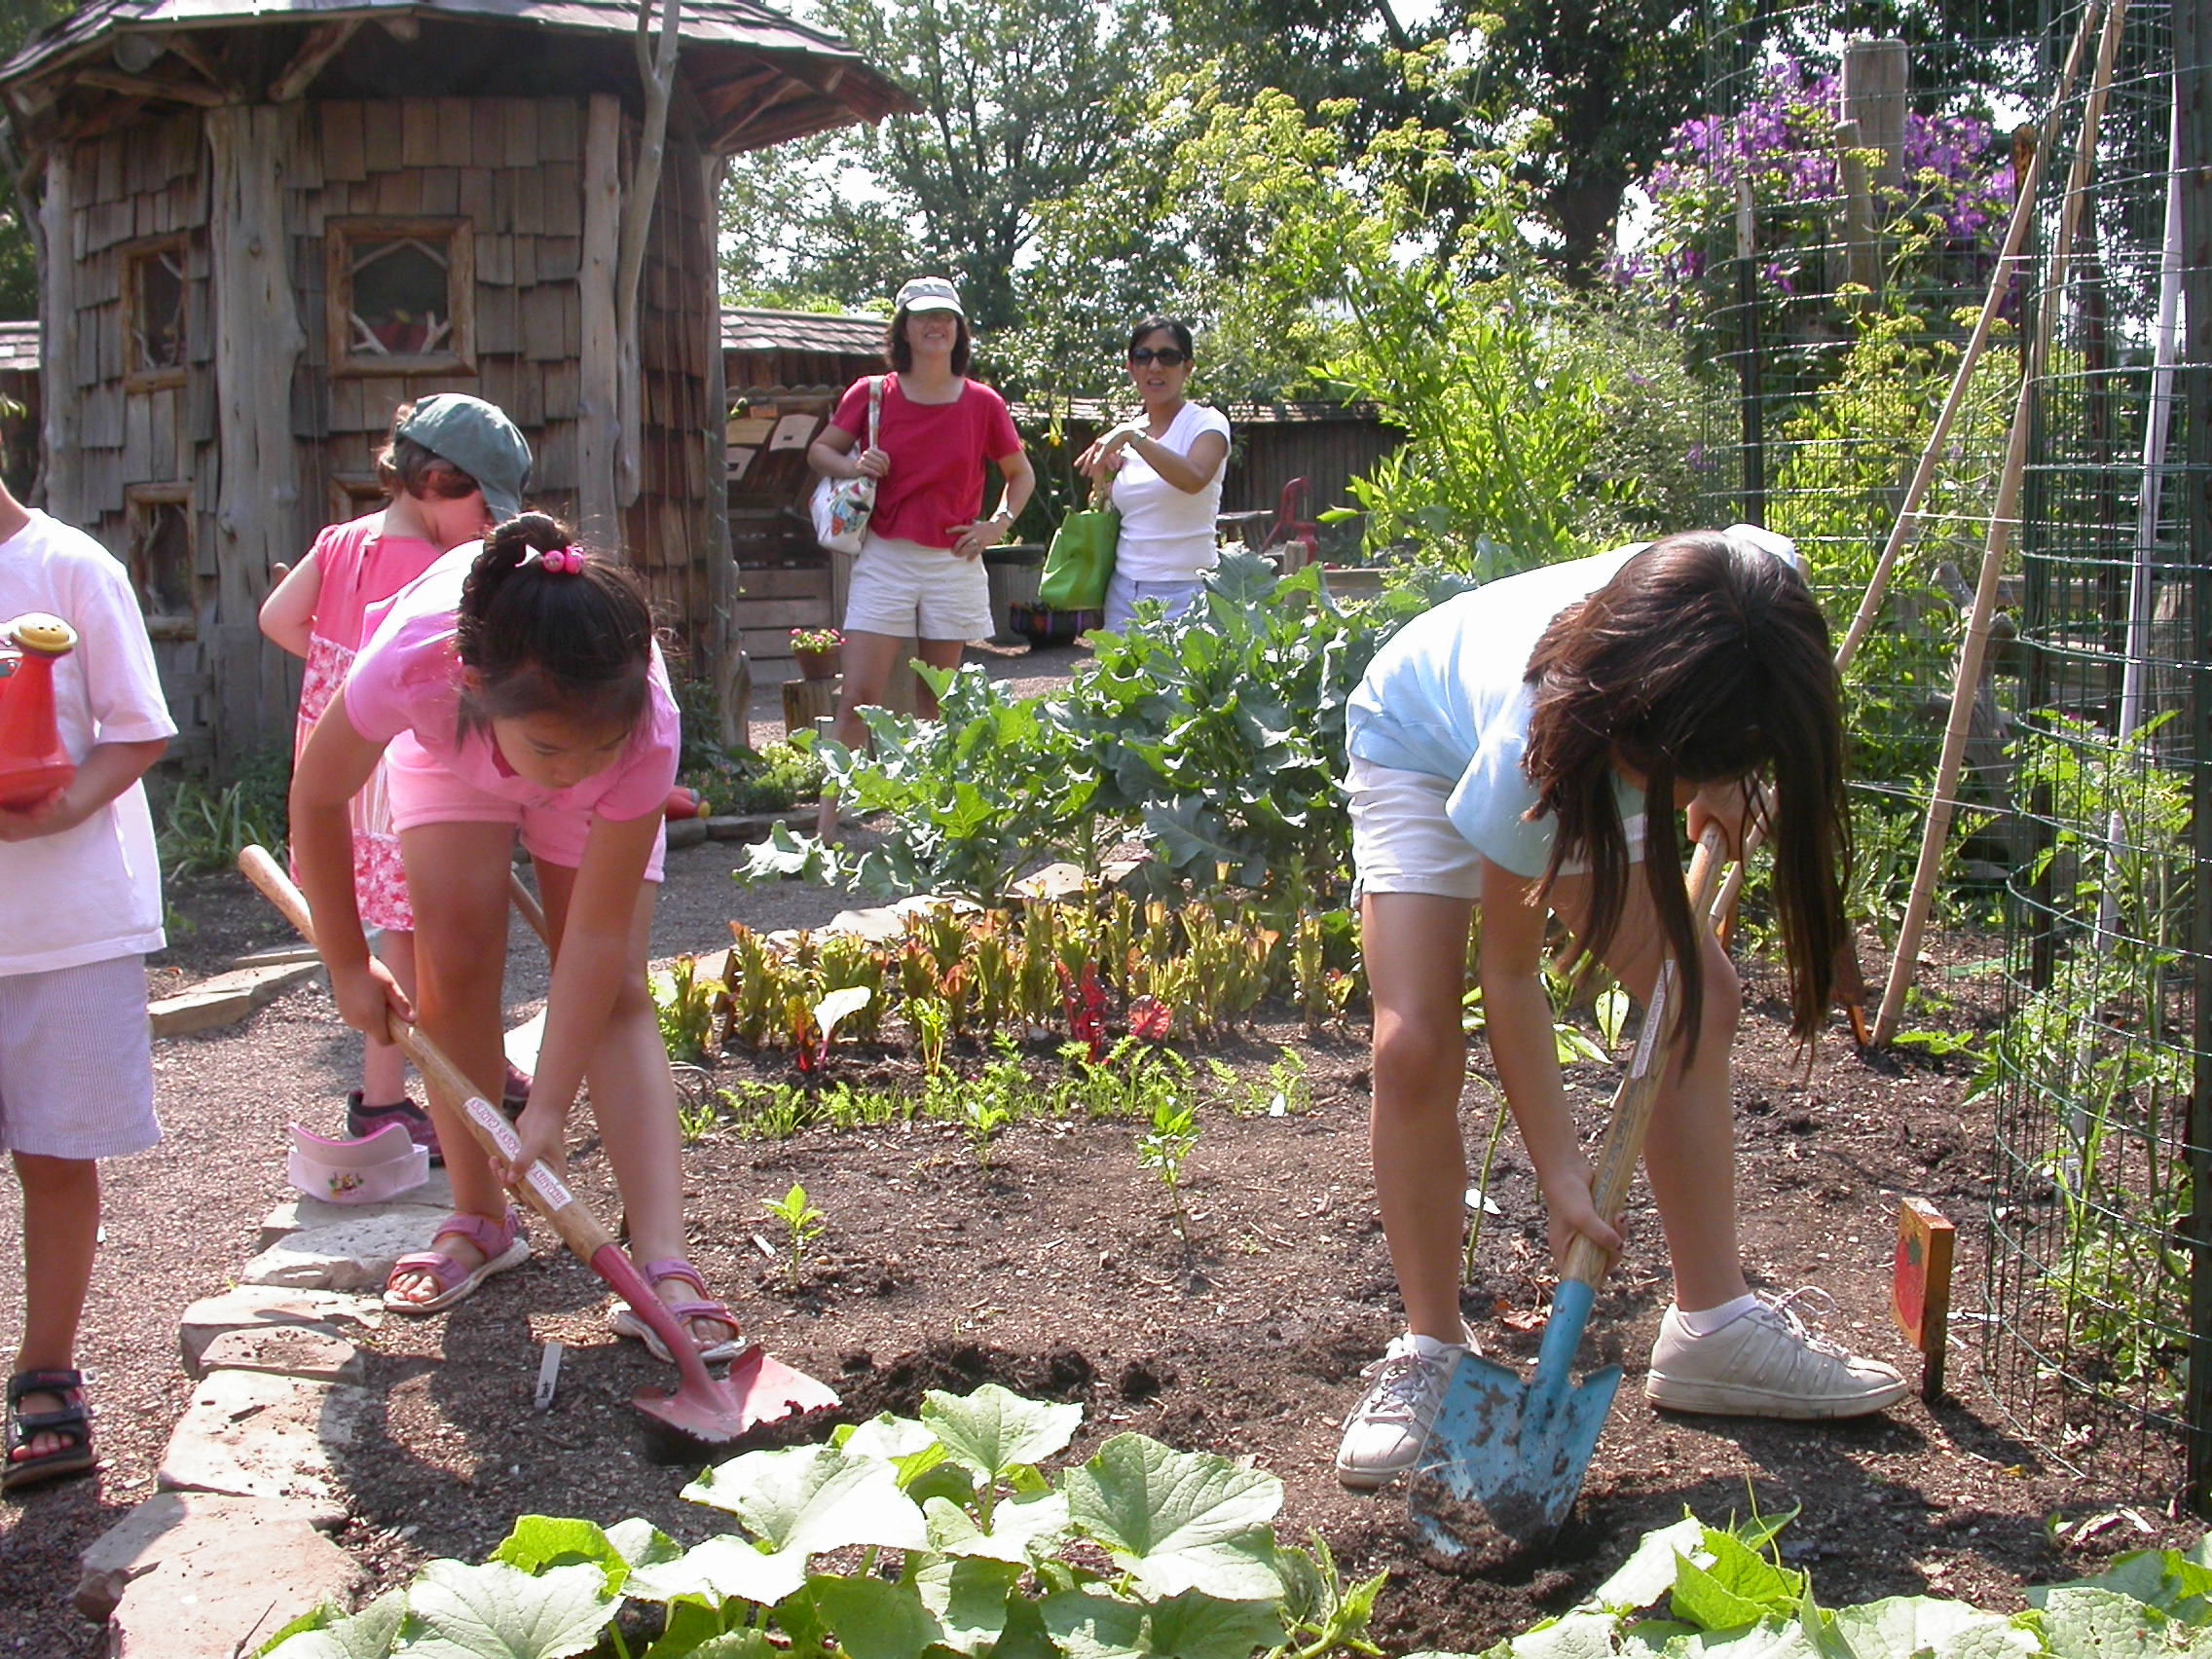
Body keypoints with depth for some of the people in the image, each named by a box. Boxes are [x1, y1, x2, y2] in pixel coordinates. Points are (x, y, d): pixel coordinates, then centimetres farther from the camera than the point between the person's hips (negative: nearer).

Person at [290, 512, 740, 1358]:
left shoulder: (646, 732, -44)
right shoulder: (409, 666, -44)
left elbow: (596, 934, -33)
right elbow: (318, 800, -21)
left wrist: (548, 1109, -32)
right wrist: (349, 966, -10)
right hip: (450, 754, 1)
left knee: (615, 990, -12)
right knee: (454, 965, -10)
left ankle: (664, 1267, -17)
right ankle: (478, 1219, 8)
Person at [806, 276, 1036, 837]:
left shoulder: (983, 403, 3)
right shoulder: (872, 395, 1)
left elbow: (1021, 474, 18)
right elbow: (820, 448, 13)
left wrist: (998, 523, 3)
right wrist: (852, 465, -7)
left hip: (954, 564, 1)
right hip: (885, 559, -1)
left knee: (936, 701, 9)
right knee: (857, 695, -10)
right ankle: (828, 823, -9)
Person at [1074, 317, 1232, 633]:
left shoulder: (1206, 423, -3)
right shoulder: (1122, 436, 13)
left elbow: (1195, 478, -25)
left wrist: (1132, 437, -21)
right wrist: (1105, 478, 2)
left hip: (1184, 592, -5)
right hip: (1124, 591, 5)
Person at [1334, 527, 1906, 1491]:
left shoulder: (1760, 597, -36)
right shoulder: (1535, 739, -44)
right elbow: (1510, 973, -28)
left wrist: (1725, 787, -17)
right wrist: (1561, 1174, -26)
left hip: (1590, 755, 5)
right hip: (1423, 750, -5)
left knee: (1701, 1001, -4)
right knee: (1415, 1048, -20)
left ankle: (1712, 1325, 8)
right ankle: (1428, 1350, -1)